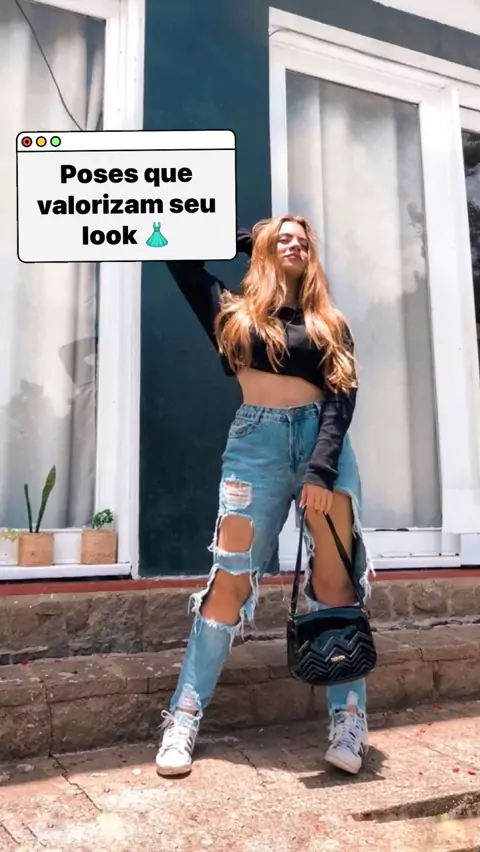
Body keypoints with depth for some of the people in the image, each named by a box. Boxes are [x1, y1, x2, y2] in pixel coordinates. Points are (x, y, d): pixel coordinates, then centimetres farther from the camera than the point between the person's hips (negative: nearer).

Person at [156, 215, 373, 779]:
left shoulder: (330, 326, 16)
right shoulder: (235, 314, 16)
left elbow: (342, 397, 2)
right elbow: (180, 252, 18)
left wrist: (322, 471, -12)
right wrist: (248, 239, 22)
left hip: (325, 441, 1)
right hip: (257, 443, -1)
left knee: (336, 578, -4)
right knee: (231, 580, -7)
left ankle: (348, 721, 4)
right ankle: (183, 720, 0)